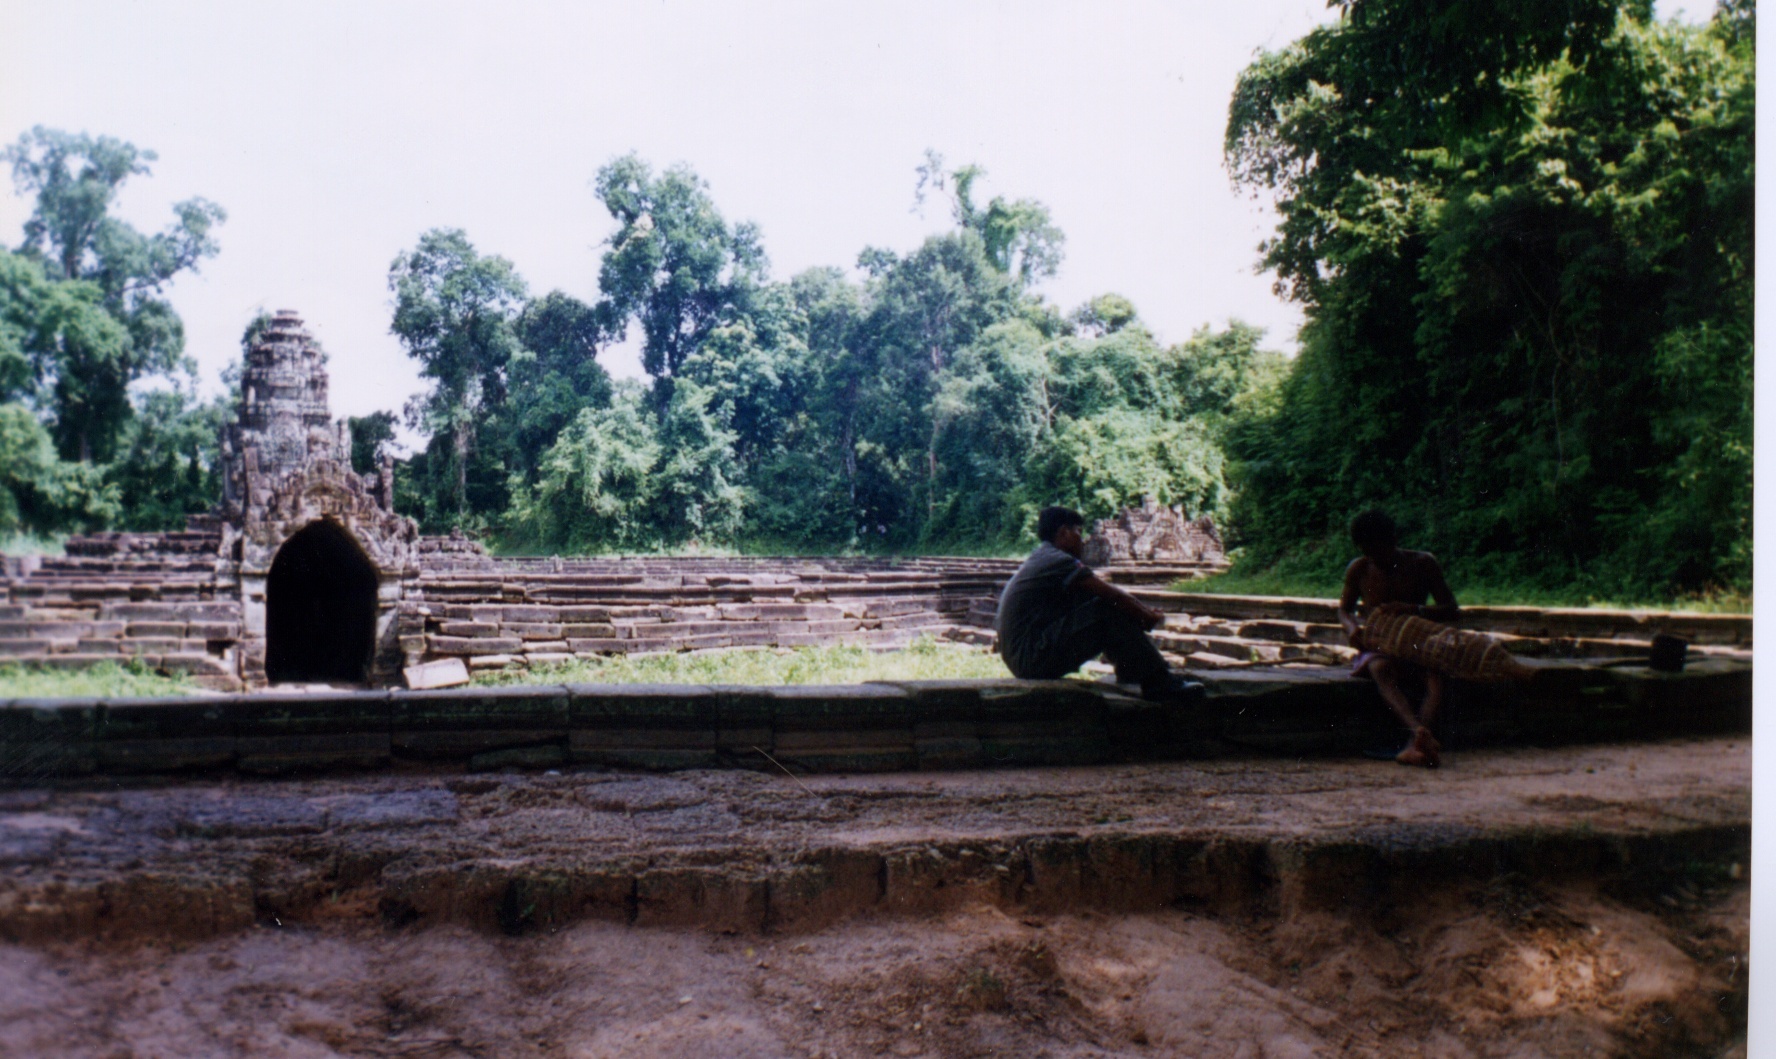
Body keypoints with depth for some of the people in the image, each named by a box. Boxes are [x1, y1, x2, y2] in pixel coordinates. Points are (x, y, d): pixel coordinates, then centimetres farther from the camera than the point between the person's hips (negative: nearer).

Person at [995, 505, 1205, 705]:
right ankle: (1160, 683, -13)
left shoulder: (1041, 560, 20)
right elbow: (1116, 597, -12)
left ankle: (1131, 676, 12)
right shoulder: (1058, 561, -11)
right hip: (1035, 659, -10)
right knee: (1110, 610, -15)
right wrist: (1150, 617, 5)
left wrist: (1144, 611, 14)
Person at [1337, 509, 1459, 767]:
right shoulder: (1359, 570, 2)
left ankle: (1414, 745, -55)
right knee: (1380, 669, -38)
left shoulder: (1423, 564, -1)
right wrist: (1352, 627, -9)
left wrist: (1411, 609, -20)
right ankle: (1421, 734, -60)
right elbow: (1344, 609, 16)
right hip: (1378, 650, 0)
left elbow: (1452, 611, -2)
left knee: (1436, 673, -36)